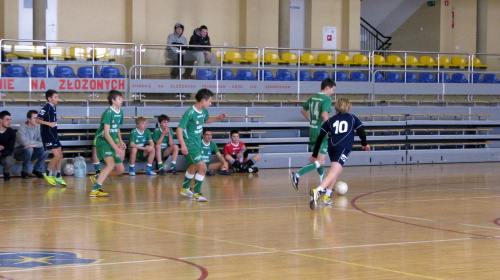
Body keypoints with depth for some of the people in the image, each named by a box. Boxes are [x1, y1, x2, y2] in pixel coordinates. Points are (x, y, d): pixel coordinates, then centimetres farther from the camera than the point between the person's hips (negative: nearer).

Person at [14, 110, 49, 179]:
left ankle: (37, 170, 0)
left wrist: (35, 145, -31)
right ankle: (25, 172, -15)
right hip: (19, 153, -5)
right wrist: (38, 143, -20)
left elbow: (44, 142, -11)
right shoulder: (22, 128, -18)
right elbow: (25, 142, -34)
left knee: (46, 149, -18)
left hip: (31, 154, 5)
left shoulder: (38, 127, -3)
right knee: (29, 149, -36)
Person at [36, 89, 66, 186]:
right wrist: (49, 123, -32)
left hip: (54, 135, 9)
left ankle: (58, 177, 20)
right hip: (47, 136, -9)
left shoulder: (54, 108, 9)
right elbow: (37, 120, -24)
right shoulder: (46, 108, -16)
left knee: (60, 155, 10)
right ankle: (48, 174, 5)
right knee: (57, 155, -12)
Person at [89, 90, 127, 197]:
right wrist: (116, 148, -26)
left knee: (120, 170, 6)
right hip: (102, 140, -8)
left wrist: (120, 141, 9)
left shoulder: (120, 112, 8)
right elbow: (106, 133, -22)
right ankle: (95, 190, -34)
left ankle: (97, 177, 25)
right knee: (111, 164, -29)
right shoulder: (108, 112, -17)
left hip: (112, 142, 8)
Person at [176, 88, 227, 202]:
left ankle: (185, 188, 47)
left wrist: (218, 118, 11)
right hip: (190, 144, -9)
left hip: (197, 143, 9)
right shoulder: (190, 113, -22)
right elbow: (179, 129, -24)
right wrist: (183, 145, -34)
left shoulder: (204, 111, 2)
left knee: (193, 167, 26)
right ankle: (197, 193, -6)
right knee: (202, 167, -16)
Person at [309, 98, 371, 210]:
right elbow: (362, 133, 16)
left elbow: (320, 138, 16)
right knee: (333, 173, -17)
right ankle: (317, 191, -41)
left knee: (336, 171, 28)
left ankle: (327, 196, 19)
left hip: (332, 147, 4)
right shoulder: (352, 118, 20)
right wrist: (364, 144, 38)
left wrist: (314, 155, 22)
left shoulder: (330, 120, 23)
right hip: (344, 148, -4)